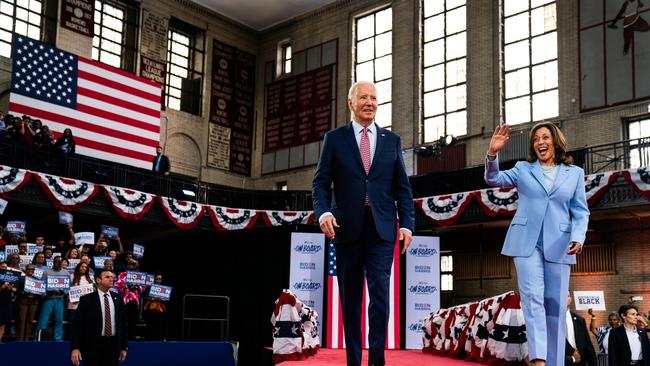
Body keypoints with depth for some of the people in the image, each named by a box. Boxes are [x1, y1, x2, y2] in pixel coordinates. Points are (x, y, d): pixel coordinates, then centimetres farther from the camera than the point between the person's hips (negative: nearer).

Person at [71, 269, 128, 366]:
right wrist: (75, 348, -17)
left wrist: (124, 347, 9)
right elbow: (77, 324, -7)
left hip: (113, 346, 3)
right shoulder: (87, 299, -3)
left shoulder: (118, 299, 9)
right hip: (93, 346, -3)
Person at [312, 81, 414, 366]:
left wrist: (406, 223, 0)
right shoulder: (334, 138, 7)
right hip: (347, 228, 0)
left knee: (380, 291, -10)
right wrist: (324, 212, -15)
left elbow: (402, 188, 11)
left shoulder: (392, 141, 12)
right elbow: (321, 183, 3)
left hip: (382, 229, 0)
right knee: (350, 297, 7)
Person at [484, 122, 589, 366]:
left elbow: (580, 211, 8)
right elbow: (494, 179, 0)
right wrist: (493, 154, -18)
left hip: (558, 245, 1)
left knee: (555, 305, 3)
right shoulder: (523, 169, 12)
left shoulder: (575, 173, 12)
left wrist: (578, 237, -9)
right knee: (533, 297, -15)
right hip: (526, 242, -1)